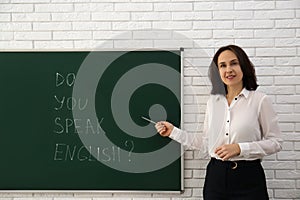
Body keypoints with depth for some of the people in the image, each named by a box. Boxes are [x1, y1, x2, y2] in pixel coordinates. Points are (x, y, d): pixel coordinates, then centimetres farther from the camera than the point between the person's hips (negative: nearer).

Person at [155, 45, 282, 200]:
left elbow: (275, 142, -5)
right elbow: (206, 142, 11)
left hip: (248, 177, -3)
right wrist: (173, 132, 9)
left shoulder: (260, 100, -7)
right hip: (216, 176, 4)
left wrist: (240, 148, -15)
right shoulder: (213, 101, 7)